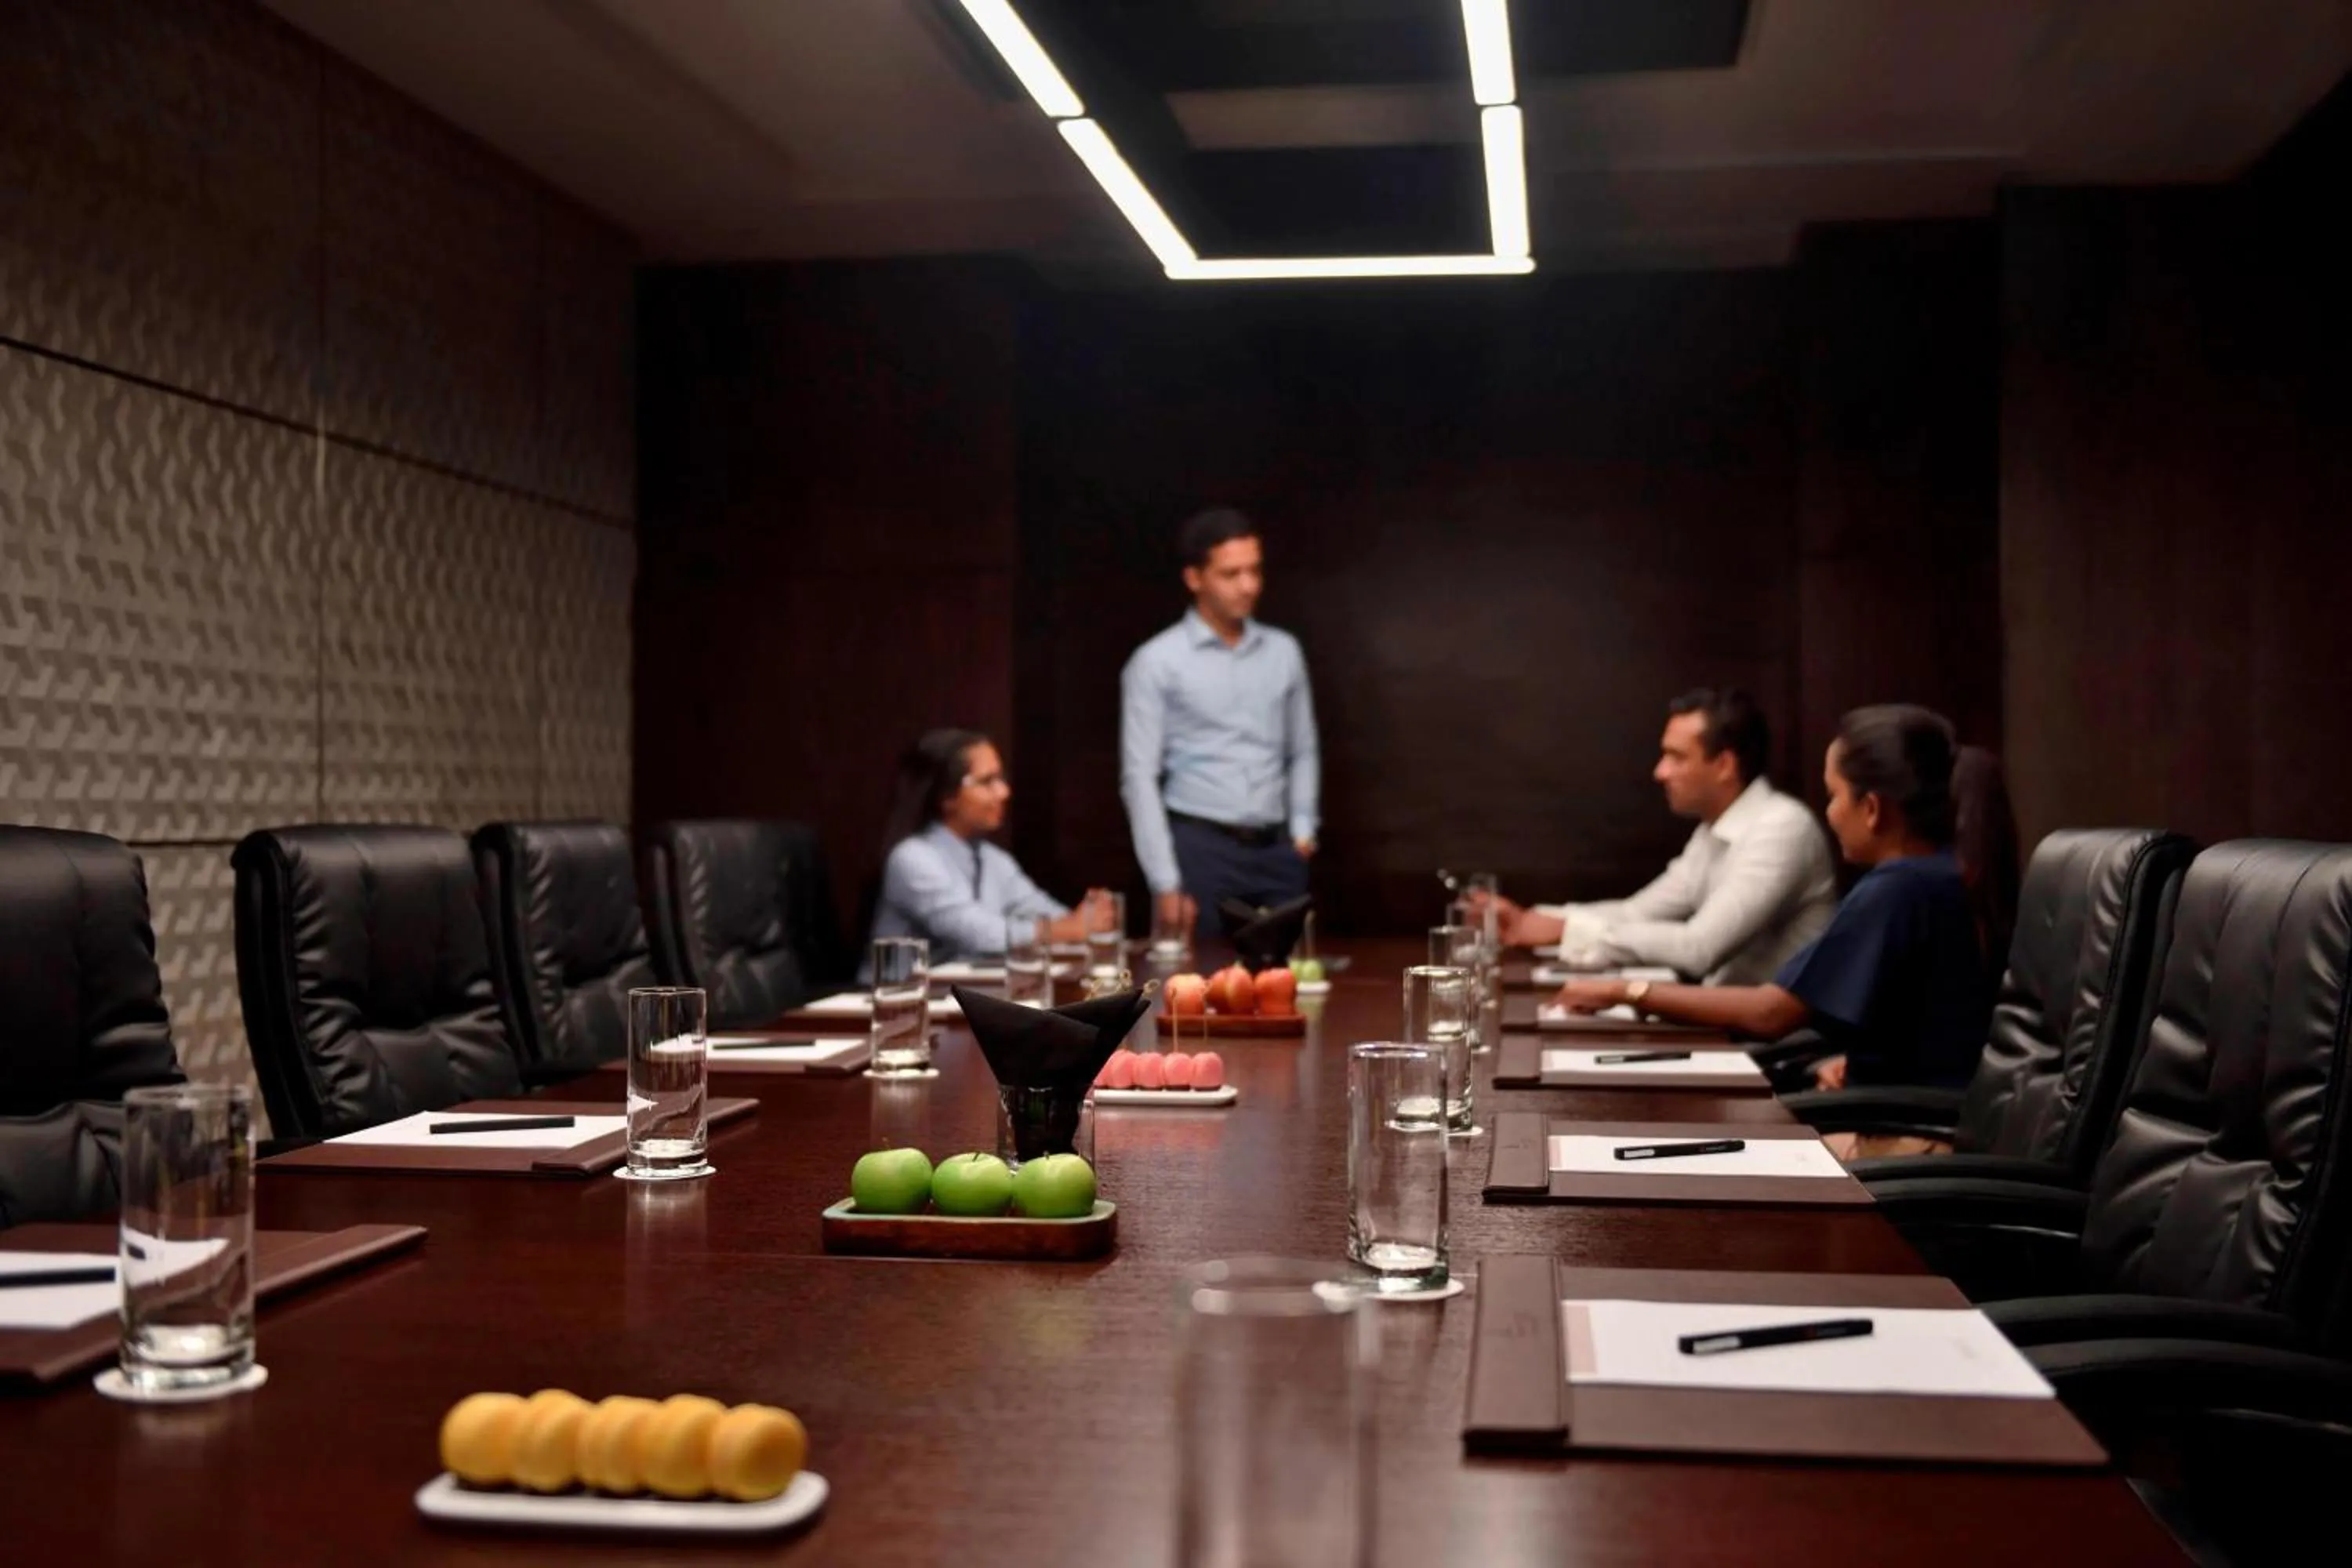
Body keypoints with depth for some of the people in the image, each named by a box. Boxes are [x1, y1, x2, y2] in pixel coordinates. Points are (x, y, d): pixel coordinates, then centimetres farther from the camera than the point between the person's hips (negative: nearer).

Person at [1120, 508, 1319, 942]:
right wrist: (1165, 883, -11)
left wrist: (1303, 828, 4)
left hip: (1276, 850, 4)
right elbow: (1140, 777, -6)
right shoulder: (1157, 661, -4)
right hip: (1199, 848, -4)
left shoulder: (1284, 652, 10)